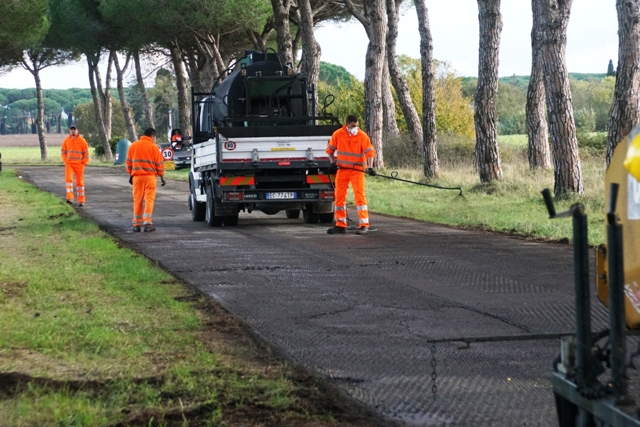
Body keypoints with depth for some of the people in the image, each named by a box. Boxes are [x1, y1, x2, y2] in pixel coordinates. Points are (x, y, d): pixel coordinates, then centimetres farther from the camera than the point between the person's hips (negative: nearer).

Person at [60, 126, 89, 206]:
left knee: (80, 181, 6)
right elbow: (63, 151, 14)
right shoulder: (66, 140, 3)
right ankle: (70, 198, -24)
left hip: (79, 164, -1)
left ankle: (81, 200, 12)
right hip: (69, 163, 1)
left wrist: (84, 162, -3)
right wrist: (65, 160, 2)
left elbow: (86, 153, 1)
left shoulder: (82, 141, -4)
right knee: (68, 179, -17)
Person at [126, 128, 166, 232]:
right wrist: (162, 177, 6)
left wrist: (130, 175, 20)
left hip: (137, 177, 3)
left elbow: (129, 162, 11)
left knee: (137, 200, 8)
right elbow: (159, 164, -3)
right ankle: (148, 223, -9)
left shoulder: (133, 146, 7)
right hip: (150, 177, -3)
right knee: (149, 200, -2)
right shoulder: (153, 147, -3)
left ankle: (137, 224, 9)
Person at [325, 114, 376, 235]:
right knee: (339, 196, 6)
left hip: (357, 170, -3)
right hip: (342, 169, 4)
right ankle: (340, 225, 16)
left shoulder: (362, 136, -10)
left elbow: (369, 152, -16)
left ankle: (364, 225, -10)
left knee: (359, 195, -12)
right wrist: (333, 162, 0)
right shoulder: (338, 134, -2)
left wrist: (370, 167, -29)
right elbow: (330, 149, 11)